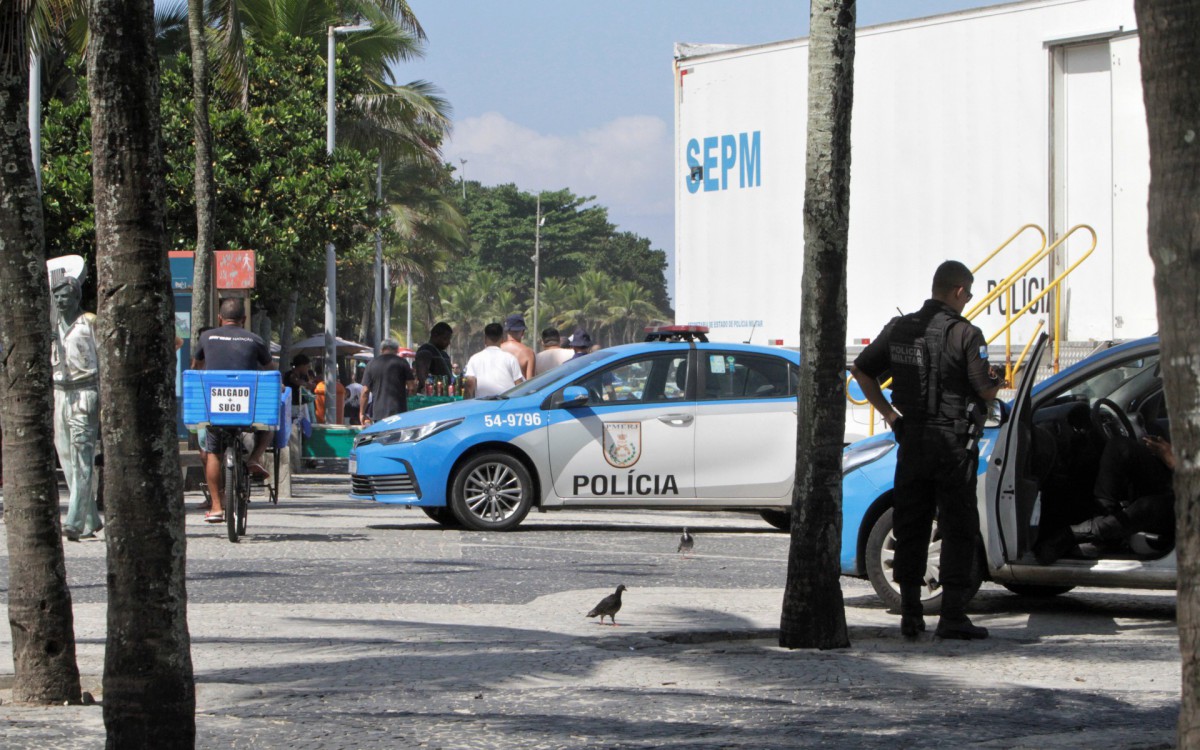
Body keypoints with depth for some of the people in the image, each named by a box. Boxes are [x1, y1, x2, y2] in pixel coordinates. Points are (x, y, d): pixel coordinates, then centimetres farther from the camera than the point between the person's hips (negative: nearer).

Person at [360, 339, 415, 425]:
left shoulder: (372, 364, 6)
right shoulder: (401, 362, 0)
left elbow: (365, 391, 4)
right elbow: (412, 387, -3)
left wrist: (362, 413, 10)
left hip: (378, 413, 2)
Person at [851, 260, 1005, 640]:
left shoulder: (899, 329, 6)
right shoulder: (965, 334, -11)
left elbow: (861, 370, 12)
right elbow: (985, 390, -12)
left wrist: (889, 413, 14)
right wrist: (998, 381, 10)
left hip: (912, 438, 5)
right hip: (954, 441, -5)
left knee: (910, 527, 11)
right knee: (958, 528, 1)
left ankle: (910, 613, 11)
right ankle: (952, 615, -2)